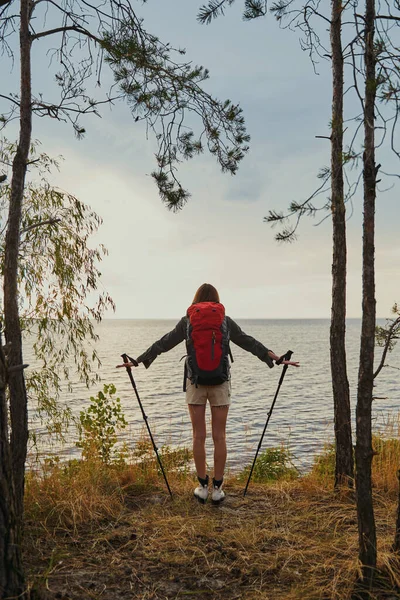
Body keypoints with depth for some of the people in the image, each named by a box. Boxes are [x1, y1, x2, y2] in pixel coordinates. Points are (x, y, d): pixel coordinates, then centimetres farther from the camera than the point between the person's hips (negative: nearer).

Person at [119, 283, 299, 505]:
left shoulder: (187, 321, 5)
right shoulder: (226, 321, 4)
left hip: (195, 382, 0)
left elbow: (162, 344, 7)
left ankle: (202, 487, 12)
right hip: (220, 382, 0)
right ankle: (217, 488, 9)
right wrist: (278, 359, 11)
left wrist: (136, 361, 15)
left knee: (199, 436, 6)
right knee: (219, 436, 5)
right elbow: (250, 343, 5)